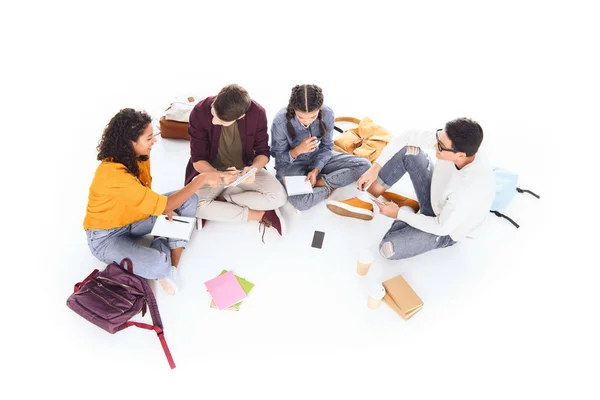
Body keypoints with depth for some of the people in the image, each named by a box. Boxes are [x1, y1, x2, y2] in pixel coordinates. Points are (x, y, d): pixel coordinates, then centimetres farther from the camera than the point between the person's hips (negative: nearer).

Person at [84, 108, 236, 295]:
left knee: (189, 201, -5)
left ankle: (170, 265, -8)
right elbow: (163, 206, -32)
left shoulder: (137, 156, -8)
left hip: (134, 219, 9)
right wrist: (202, 179, -29)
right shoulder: (113, 173, -33)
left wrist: (163, 206, -15)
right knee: (159, 265, -35)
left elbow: (146, 196, 7)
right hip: (106, 236, -8)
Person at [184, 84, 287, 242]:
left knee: (279, 196, -23)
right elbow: (198, 160, -17)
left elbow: (263, 152, -10)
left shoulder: (257, 113, -21)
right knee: (195, 206, -30)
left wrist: (253, 168, -33)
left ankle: (221, 199, -10)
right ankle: (261, 215, -18)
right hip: (211, 171, 0)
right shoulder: (200, 112, -23)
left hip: (245, 169, 1)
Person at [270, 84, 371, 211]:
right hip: (291, 165, -3)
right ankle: (330, 187, -7)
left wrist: (316, 170, -20)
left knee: (364, 165, -13)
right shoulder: (280, 121, -25)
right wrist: (298, 150, -31)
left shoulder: (327, 114, -18)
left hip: (318, 159, 4)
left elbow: (326, 147, -5)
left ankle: (319, 182, -14)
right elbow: (277, 156, -12)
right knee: (300, 202, -36)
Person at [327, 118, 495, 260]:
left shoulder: (472, 189, -41)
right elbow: (407, 136, -17)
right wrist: (375, 167, -22)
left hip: (446, 230, -5)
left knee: (388, 248, -26)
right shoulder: (448, 139, -26)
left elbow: (442, 227, -28)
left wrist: (399, 213, -19)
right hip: (435, 195, 6)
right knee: (408, 148, -17)